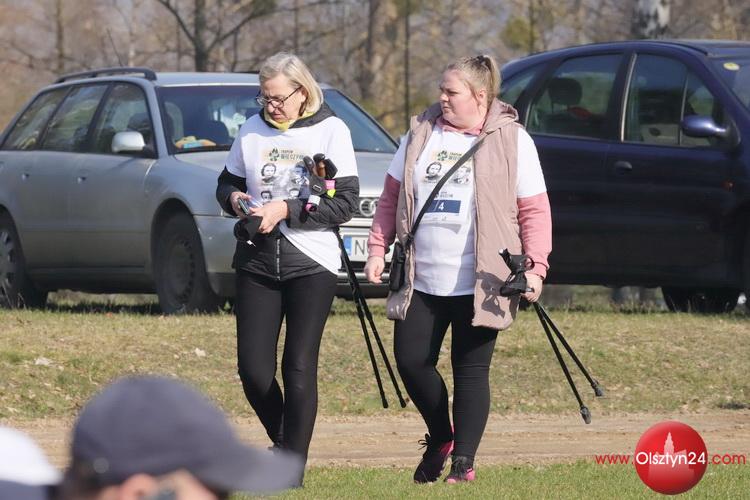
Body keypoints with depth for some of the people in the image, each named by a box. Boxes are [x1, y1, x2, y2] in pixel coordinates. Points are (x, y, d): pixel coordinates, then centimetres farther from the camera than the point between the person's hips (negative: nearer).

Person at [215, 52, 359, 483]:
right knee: (253, 367, 0)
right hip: (257, 263, 4)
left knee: (299, 367, -6)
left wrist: (286, 210, -17)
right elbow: (227, 184, 18)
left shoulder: (330, 130, -4)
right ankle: (283, 444, 23)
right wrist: (235, 198, -6)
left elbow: (347, 203, -9)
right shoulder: (253, 130, 7)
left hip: (312, 264, -4)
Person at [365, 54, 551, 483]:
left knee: (471, 370, -1)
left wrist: (535, 268, -10)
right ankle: (440, 437, 25)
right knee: (412, 361, 1)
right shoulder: (422, 134, 9)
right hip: (421, 282, 4)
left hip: (479, 284, -4)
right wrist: (378, 249, 6)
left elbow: (535, 211, -2)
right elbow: (391, 198, 15)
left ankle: (463, 461, 5)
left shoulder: (512, 141, -1)